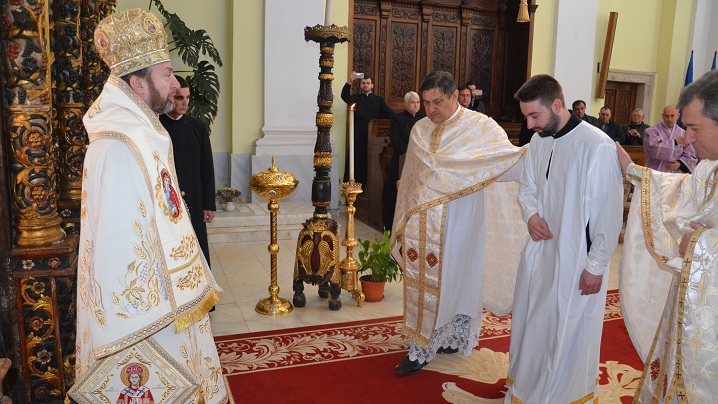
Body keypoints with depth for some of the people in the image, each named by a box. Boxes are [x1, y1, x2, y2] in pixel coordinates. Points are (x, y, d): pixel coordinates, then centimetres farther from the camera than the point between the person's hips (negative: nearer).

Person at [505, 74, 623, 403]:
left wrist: (596, 266, -12)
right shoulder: (538, 141, 1)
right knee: (531, 325, 19)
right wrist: (531, 214, -6)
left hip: (576, 260, -6)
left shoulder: (598, 146, -20)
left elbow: (609, 211, -16)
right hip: (539, 252, 7)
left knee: (568, 334, 9)